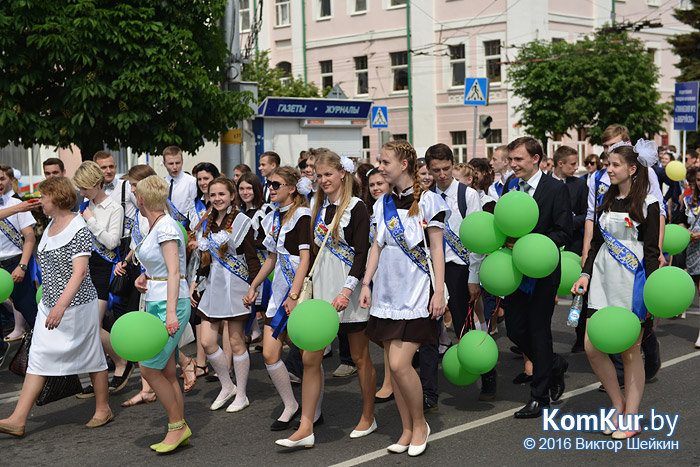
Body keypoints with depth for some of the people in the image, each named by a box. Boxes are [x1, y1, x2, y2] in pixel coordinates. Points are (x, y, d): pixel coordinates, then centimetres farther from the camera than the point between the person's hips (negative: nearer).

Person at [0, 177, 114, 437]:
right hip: (50, 304, 8)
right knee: (38, 358, 3)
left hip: (77, 305, -8)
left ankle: (103, 409, 22)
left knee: (91, 356, 6)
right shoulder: (51, 225, 10)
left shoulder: (78, 228, -17)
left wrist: (61, 306, -33)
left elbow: (80, 272, -25)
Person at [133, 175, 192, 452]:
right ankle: (179, 431, 14)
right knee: (166, 372, 8)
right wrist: (144, 277, 5)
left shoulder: (166, 226, -13)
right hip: (155, 304, 9)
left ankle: (177, 426, 2)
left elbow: (174, 271, -20)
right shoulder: (154, 227, 15)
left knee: (149, 369, -9)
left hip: (169, 304, -9)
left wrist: (171, 312, -26)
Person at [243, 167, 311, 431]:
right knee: (269, 354, 2)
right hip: (280, 289, 8)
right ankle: (290, 405, 18)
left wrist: (294, 295, -23)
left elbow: (305, 259, -17)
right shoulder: (273, 218, 14)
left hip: (300, 290, -8)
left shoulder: (302, 215, -10)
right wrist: (253, 287, 25)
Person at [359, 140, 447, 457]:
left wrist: (439, 291, -10)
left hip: (416, 292, -6)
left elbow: (437, 249, -5)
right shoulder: (382, 204, 12)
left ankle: (420, 423, 9)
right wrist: (366, 283, 8)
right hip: (387, 292, 6)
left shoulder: (428, 201, -5)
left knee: (400, 363, -13)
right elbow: (377, 247, 15)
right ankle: (407, 430, 18)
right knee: (393, 364, 6)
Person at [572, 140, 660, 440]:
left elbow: (652, 251, -6)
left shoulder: (647, 203, -4)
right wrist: (585, 273, 7)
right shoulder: (606, 201, 13)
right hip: (603, 279, 6)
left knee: (630, 351, 0)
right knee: (592, 346, -1)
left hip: (632, 282, -6)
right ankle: (618, 404, 18)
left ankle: (631, 419, 11)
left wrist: (649, 291, -12)